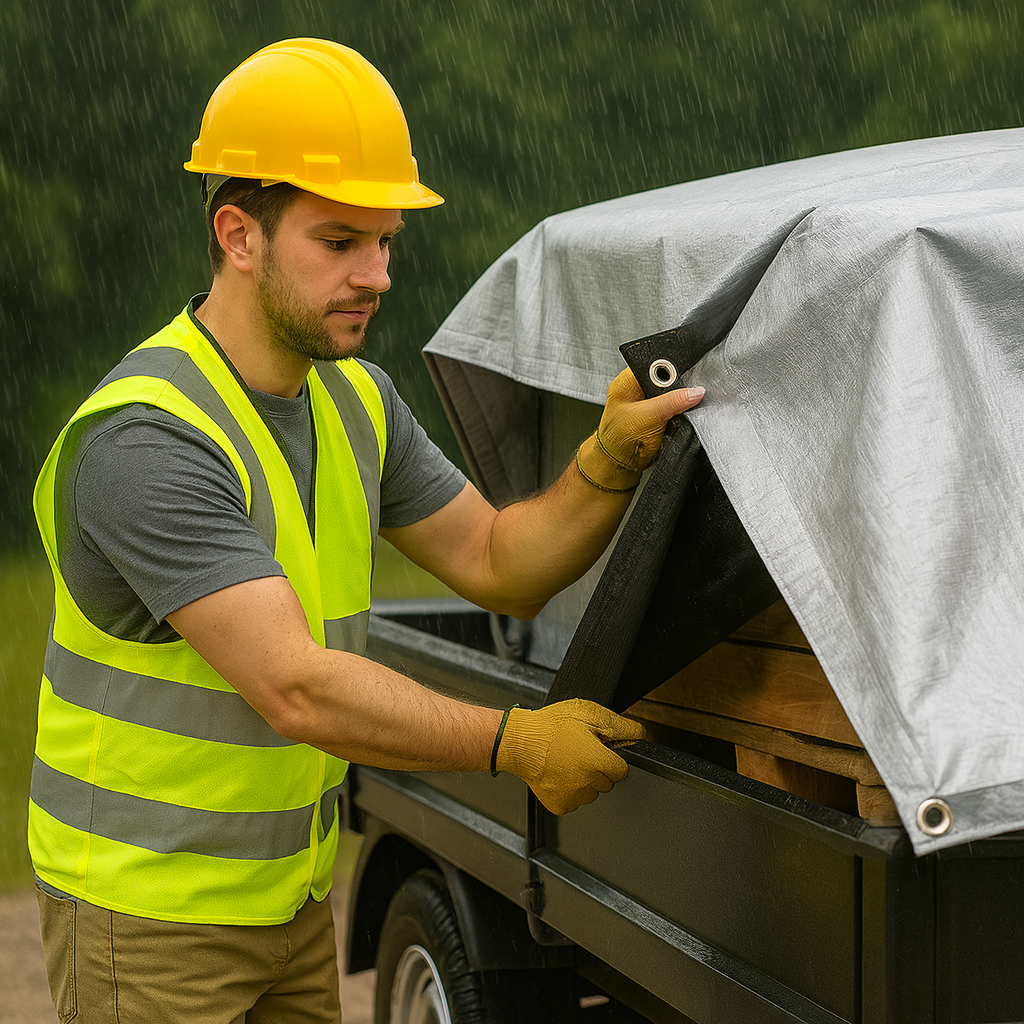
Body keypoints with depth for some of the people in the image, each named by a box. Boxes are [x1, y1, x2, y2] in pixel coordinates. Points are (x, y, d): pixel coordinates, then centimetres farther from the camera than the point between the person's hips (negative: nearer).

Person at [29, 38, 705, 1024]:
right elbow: (297, 690, -29)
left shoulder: (355, 399, 3)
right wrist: (515, 742, -21)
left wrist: (613, 458, -10)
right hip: (148, 911, -8)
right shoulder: (145, 440, -26)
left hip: (289, 895, 8)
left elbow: (500, 564, 8)